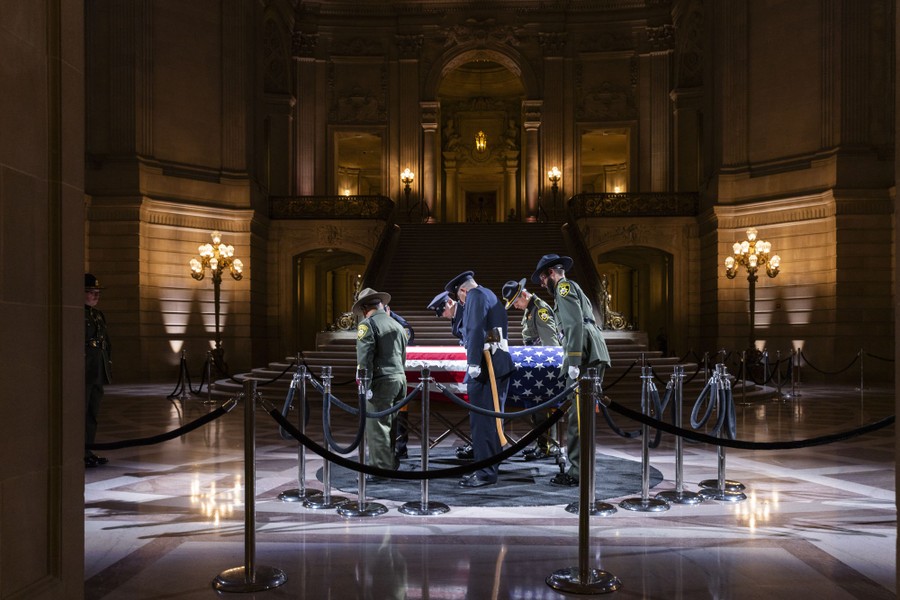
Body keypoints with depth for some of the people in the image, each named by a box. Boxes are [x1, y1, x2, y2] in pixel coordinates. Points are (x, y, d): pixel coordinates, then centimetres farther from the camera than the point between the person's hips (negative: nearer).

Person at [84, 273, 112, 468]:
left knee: (93, 413, 13)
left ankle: (88, 450, 21)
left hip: (98, 373, 9)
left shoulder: (98, 314, 18)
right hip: (83, 372, -9)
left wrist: (108, 364, 16)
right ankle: (80, 454, 1)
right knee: (81, 413, -4)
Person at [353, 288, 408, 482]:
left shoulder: (367, 324, -7)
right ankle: (393, 465, 21)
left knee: (376, 426, -2)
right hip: (400, 378, 8)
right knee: (393, 424, 14)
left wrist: (364, 385, -15)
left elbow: (364, 357, -15)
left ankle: (380, 469, 0)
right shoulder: (397, 325, 17)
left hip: (381, 381, -8)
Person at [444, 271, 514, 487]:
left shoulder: (475, 295, -4)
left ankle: (485, 472, -7)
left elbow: (477, 329, -17)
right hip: (501, 363, 10)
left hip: (486, 364, -10)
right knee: (492, 418, 13)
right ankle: (490, 467, 20)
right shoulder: (492, 297, 25)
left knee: (481, 420, -8)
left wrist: (473, 363, -21)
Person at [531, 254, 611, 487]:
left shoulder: (564, 287, 0)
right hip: (596, 356, 10)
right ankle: (582, 466, 18)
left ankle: (577, 472, -9)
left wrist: (573, 361, -20)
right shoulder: (575, 289, 31)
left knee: (577, 415, -10)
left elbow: (575, 324, -14)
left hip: (584, 356, -10)